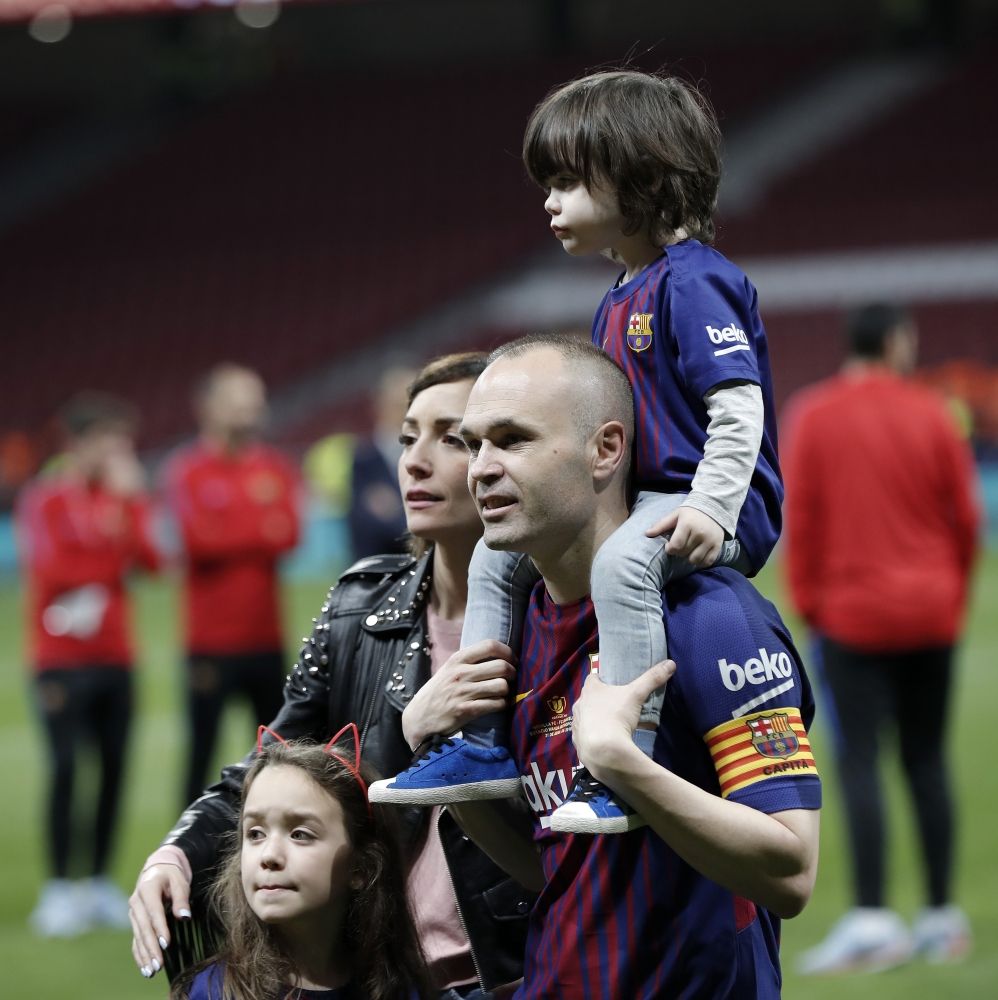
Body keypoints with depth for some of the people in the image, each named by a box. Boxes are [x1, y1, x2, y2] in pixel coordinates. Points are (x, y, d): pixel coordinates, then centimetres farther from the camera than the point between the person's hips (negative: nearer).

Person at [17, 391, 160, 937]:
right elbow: (49, 572, -12)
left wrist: (130, 500, -11)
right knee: (66, 768, -8)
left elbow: (150, 560, -4)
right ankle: (58, 889, -3)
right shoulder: (44, 499, -5)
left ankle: (100, 884, 12)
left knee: (113, 768, 3)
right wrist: (108, 563, -6)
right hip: (62, 660, -5)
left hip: (114, 659, 5)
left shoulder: (124, 497, 10)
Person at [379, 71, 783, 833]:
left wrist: (711, 511, -29)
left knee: (621, 561, -38)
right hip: (633, 500, 11)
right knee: (497, 555, 11)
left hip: (708, 507, -11)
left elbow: (739, 407, -21)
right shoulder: (621, 300, 18)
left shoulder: (694, 282, -13)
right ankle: (483, 749, 13)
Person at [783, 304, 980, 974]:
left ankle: (871, 916, -16)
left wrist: (808, 601, 6)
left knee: (859, 761, -6)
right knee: (927, 760, 10)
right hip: (932, 613, 3)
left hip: (854, 614, -3)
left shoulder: (813, 417, -3)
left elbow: (800, 517, -4)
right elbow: (966, 516, 5)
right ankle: (943, 916, 10)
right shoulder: (930, 414, 2)